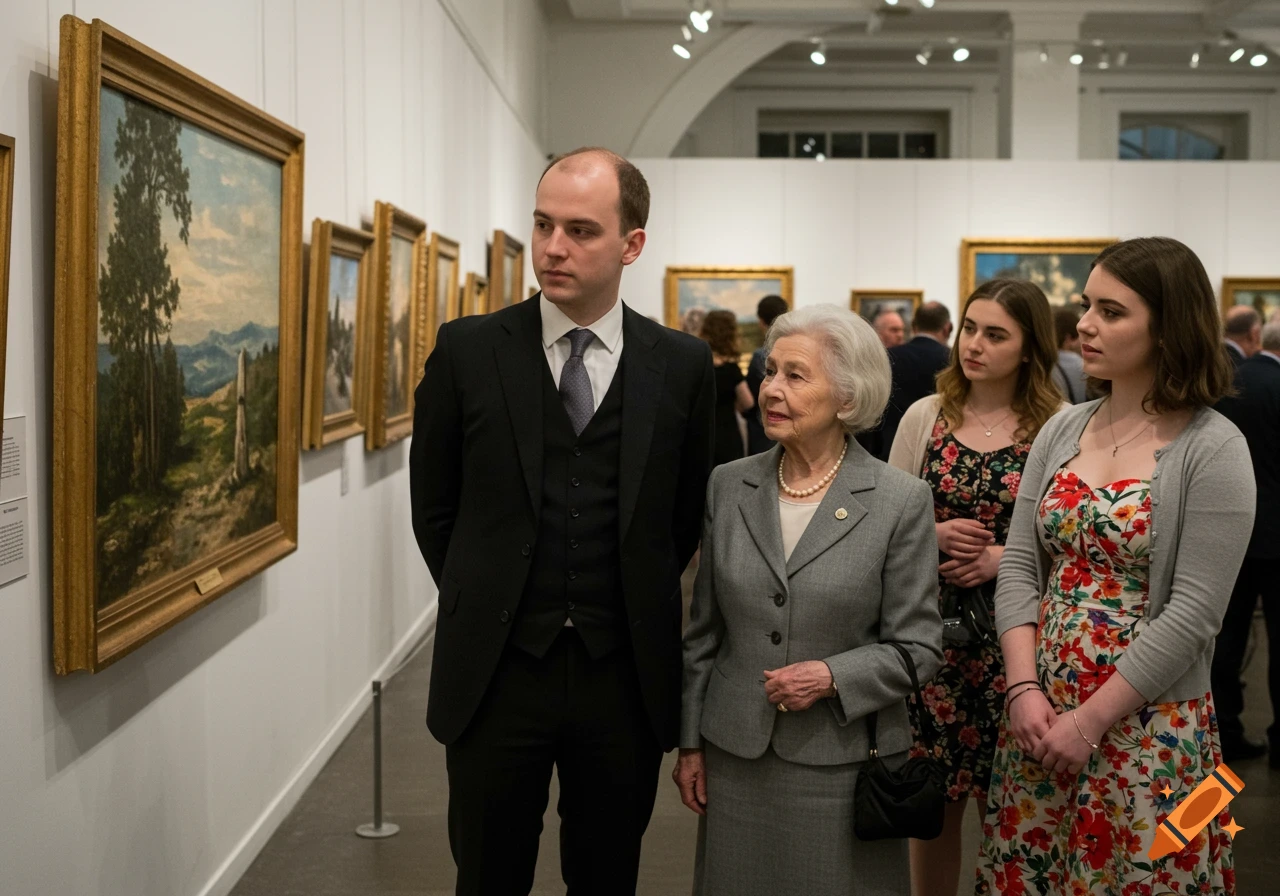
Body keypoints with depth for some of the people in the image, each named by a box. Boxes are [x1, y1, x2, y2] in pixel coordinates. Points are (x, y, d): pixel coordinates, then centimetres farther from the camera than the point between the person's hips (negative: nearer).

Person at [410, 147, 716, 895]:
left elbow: (687, 513, 9)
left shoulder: (683, 366, -2)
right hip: (496, 672, 0)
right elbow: (434, 504, 6)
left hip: (625, 675, 1)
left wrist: (637, 607, 10)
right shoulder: (467, 350, -3)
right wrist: (487, 605, 9)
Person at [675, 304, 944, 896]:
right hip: (735, 757, 3)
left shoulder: (901, 501, -7)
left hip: (844, 762, -3)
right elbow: (704, 630, 9)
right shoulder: (728, 485, 3)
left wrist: (832, 676, -19)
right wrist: (690, 743, 9)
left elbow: (918, 645, -4)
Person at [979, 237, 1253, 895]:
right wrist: (1026, 689, -9)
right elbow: (1020, 565, 4)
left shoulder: (1212, 449, -11)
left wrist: (1090, 720, -16)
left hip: (1150, 727, -5)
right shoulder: (1062, 430, 5)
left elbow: (1193, 613, -15)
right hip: (1038, 713, 5)